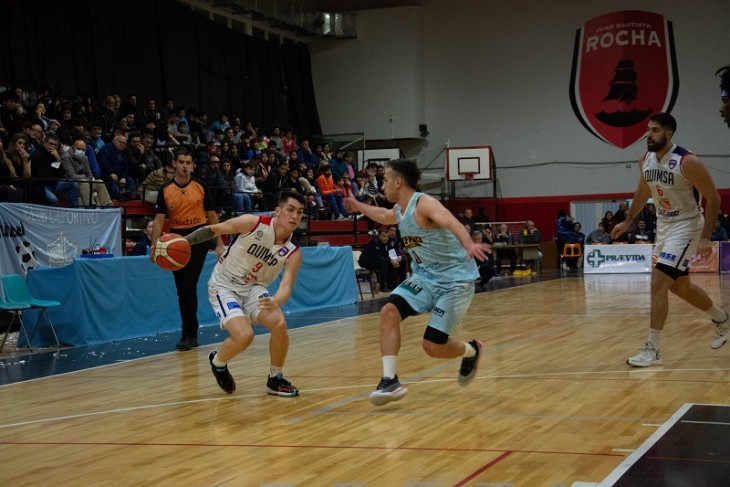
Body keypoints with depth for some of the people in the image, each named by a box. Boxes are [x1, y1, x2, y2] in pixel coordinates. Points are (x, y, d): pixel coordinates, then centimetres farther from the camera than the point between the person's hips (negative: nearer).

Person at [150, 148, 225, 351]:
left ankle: (189, 334, -5)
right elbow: (159, 219, -3)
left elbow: (212, 215, 5)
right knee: (181, 289, 7)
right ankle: (190, 334, 18)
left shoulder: (200, 186, 0)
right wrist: (155, 246, -16)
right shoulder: (165, 189, 2)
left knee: (189, 286, -12)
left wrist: (219, 244, 1)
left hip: (198, 238, -3)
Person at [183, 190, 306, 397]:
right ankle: (217, 362, 11)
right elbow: (212, 230, -11)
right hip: (224, 286, -4)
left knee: (279, 324, -21)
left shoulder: (293, 252, -12)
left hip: (253, 288, 4)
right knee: (244, 336, -24)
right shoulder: (253, 224, -22)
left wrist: (275, 303, -45)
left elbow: (286, 286, -22)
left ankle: (275, 380, 3)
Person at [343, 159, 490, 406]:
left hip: (455, 279, -8)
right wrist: (359, 206, 43)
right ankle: (390, 380, -13)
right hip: (425, 276, 8)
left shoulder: (424, 204, -20)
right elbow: (384, 216, 34)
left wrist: (469, 245, -60)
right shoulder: (399, 211, 7)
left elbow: (452, 223, -41)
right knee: (389, 312, -14)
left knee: (432, 346, -7)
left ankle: (471, 351, 25)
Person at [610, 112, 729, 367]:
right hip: (664, 226, 8)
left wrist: (705, 238, -23)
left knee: (658, 282, -17)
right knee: (680, 286, 19)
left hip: (686, 226, -8)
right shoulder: (645, 161, -2)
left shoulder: (688, 162, -23)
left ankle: (652, 349, -12)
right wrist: (627, 221, 17)